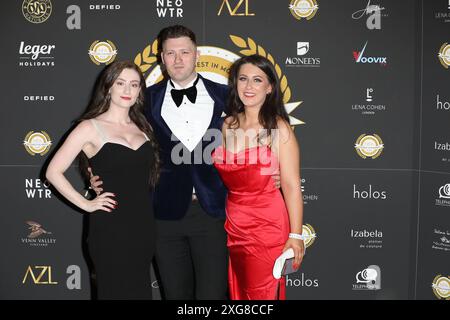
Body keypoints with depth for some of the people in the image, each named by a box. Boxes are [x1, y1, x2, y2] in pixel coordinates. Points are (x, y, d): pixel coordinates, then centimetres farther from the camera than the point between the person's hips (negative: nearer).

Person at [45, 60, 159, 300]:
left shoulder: (141, 127, 10)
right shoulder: (90, 127, -5)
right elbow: (53, 172, -7)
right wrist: (86, 204, -8)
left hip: (143, 227, 6)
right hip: (110, 229, -5)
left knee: (140, 291, 14)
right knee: (115, 292, 4)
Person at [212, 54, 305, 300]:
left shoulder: (279, 128, -8)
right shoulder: (228, 125, 6)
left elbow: (291, 185, -12)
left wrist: (296, 235, -15)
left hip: (267, 224, -5)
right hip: (232, 223, 5)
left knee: (262, 293, 5)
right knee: (236, 291, 15)